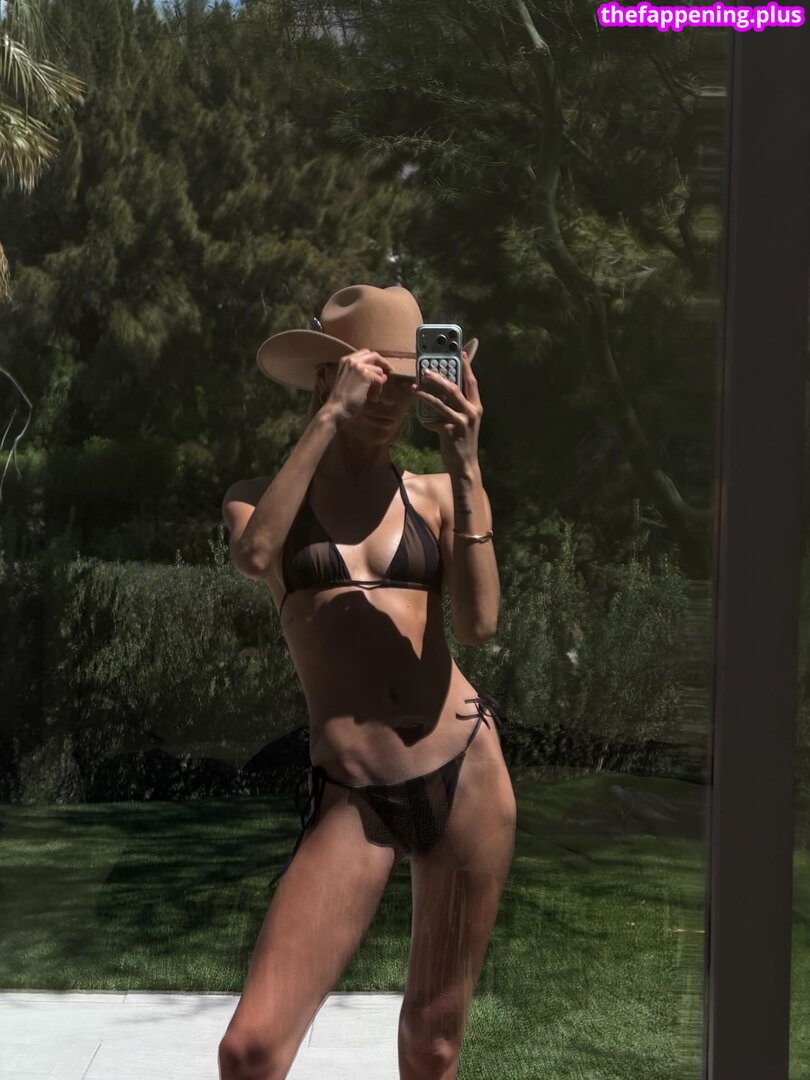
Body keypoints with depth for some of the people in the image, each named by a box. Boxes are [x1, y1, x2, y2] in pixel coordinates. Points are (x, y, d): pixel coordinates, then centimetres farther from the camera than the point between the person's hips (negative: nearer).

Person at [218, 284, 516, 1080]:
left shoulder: (435, 495, 9)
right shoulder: (261, 496, 6)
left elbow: (477, 624, -7)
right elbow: (254, 554, -19)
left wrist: (464, 466, -12)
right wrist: (330, 417, -17)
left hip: (465, 770, 2)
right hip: (349, 798, -2)